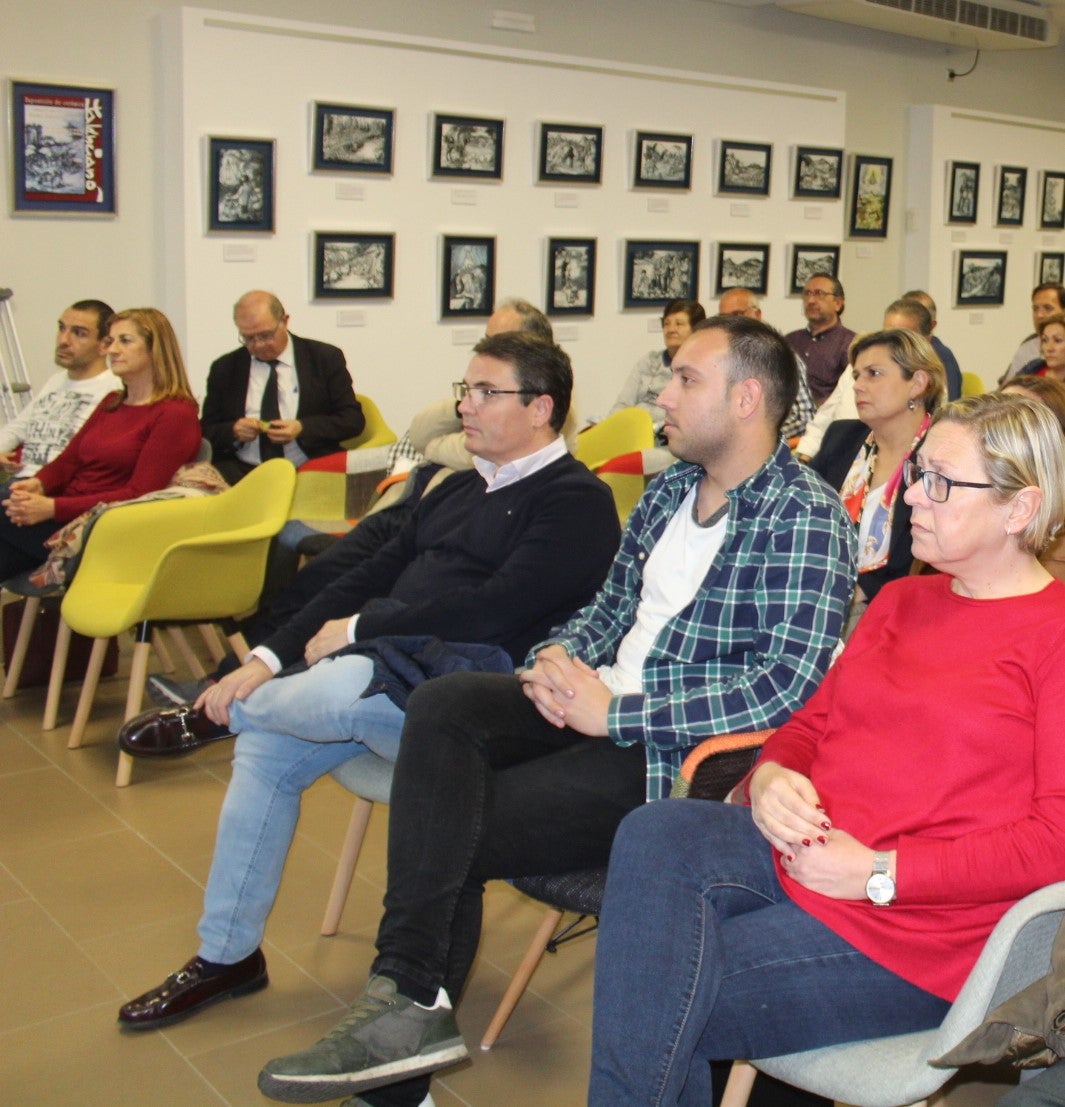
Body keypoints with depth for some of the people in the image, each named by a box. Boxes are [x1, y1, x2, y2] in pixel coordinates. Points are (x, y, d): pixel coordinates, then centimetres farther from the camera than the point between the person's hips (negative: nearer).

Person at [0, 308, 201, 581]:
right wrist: (37, 484, -7)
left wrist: (53, 507, -18)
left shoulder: (175, 415, -4)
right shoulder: (112, 403, 23)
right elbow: (68, 460, 17)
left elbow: (138, 495, -12)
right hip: (64, 515, 7)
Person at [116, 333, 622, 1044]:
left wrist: (358, 629, -12)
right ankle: (226, 956, 14)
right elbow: (375, 576, 16)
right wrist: (269, 658, 5)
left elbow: (496, 608, -20)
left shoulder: (576, 501, -8)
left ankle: (209, 717, 2)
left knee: (343, 685, -33)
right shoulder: (461, 491, 20)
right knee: (265, 751, -2)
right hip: (388, 672, 9)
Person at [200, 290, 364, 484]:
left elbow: (353, 419, 4)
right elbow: (206, 431, 15)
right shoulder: (224, 368, 14)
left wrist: (302, 428, -11)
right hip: (243, 471, 0)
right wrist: (233, 431, -8)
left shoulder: (325, 358, 8)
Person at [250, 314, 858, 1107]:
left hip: (681, 752, -7)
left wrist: (616, 712, -21)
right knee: (444, 703, -19)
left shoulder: (805, 520, -11)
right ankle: (409, 1005, -19)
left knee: (449, 833, -15)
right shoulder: (671, 490, 15)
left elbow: (791, 687, -21)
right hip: (603, 702, 7)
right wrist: (557, 657, -3)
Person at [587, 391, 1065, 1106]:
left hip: (915, 925, -6)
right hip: (799, 849, 7)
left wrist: (878, 871, -16)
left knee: (666, 1005, -21)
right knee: (655, 835, -24)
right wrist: (770, 777, -3)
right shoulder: (902, 600, 18)